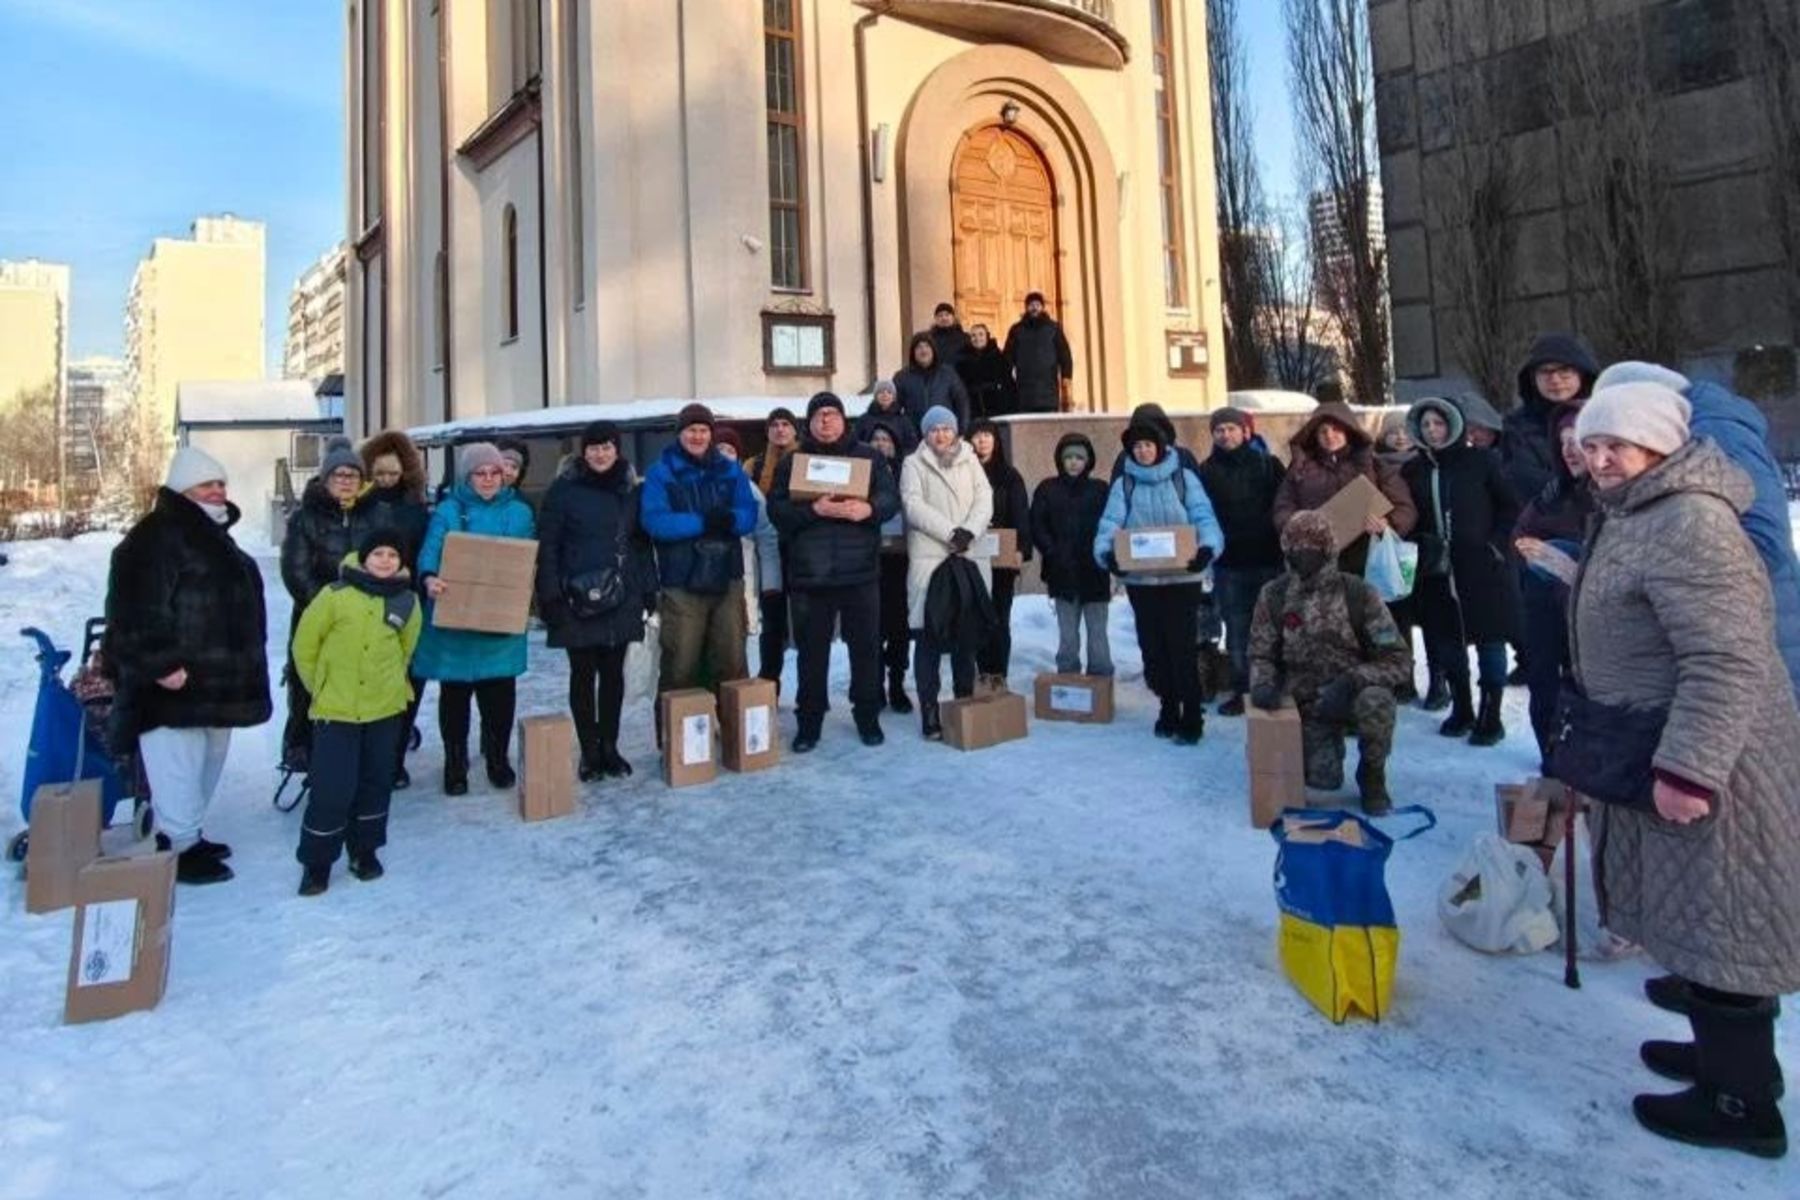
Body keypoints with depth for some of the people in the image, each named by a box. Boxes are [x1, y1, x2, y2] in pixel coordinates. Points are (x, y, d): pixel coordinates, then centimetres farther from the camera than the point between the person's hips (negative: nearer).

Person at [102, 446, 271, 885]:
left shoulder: (215, 534, 19)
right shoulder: (156, 536, -13)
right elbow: (139, 609, -22)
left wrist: (239, 673, 27)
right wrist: (159, 664, -26)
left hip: (216, 679, 10)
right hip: (177, 679, -10)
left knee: (209, 758, 18)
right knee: (180, 766, -6)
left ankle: (188, 834, 30)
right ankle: (179, 847, 4)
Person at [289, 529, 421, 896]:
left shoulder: (407, 601, -2)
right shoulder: (336, 595, -12)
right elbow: (304, 644, -1)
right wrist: (320, 686, 5)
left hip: (386, 709, 3)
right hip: (336, 710, -3)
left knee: (375, 783, 14)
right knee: (332, 788, -3)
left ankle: (364, 850, 31)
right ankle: (316, 862, 15)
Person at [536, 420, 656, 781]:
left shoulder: (630, 490, 9)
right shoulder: (564, 489, -2)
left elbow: (641, 543, 12)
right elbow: (547, 545, -4)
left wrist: (648, 588, 5)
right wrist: (549, 595, -11)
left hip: (621, 598, 3)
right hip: (577, 599, -3)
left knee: (613, 672, 9)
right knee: (583, 675, 4)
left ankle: (610, 747, 20)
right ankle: (589, 752, 13)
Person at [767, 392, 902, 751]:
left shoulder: (866, 456, 10)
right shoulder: (792, 463, 7)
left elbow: (891, 497, 2)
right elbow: (777, 510, -4)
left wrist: (868, 509, -20)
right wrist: (814, 510, -21)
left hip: (860, 571, 1)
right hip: (809, 573, 0)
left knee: (866, 646, 8)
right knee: (812, 650, 6)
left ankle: (867, 715, 23)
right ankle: (809, 721, 18)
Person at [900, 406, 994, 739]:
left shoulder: (970, 460, 16)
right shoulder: (914, 464, 6)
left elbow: (985, 498, 4)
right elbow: (914, 505, -7)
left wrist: (970, 531, -13)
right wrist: (950, 532, -16)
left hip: (971, 559, 3)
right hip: (929, 559, -3)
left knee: (969, 636, 7)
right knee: (929, 638, -4)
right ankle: (930, 712, -2)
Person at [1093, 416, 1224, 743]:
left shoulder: (1184, 478, 3)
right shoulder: (1124, 484, 7)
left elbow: (1204, 517, -7)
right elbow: (1110, 523, -4)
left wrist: (1207, 547, -27)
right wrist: (1106, 552, -25)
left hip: (1182, 577, -2)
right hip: (1140, 579, 3)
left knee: (1183, 647, -6)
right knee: (1153, 647, 8)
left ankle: (1191, 718, 2)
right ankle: (1168, 709, 24)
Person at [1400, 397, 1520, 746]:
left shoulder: (1480, 462, -2)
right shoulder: (1413, 471, 8)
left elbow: (1510, 507, 0)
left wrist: (1496, 544, -10)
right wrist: (1425, 541, -4)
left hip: (1484, 569, -4)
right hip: (1438, 571, 4)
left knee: (1490, 642, 1)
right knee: (1447, 642, 9)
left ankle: (1491, 716, 11)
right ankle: (1461, 710, 25)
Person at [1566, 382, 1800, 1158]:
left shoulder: (1690, 523, -22)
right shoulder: (1634, 514, 13)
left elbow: (1729, 662, -29)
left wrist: (1688, 767, -32)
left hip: (1705, 761, -11)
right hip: (1666, 751, 11)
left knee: (1717, 919, 1)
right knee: (1696, 913, 21)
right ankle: (1729, 1053, 37)